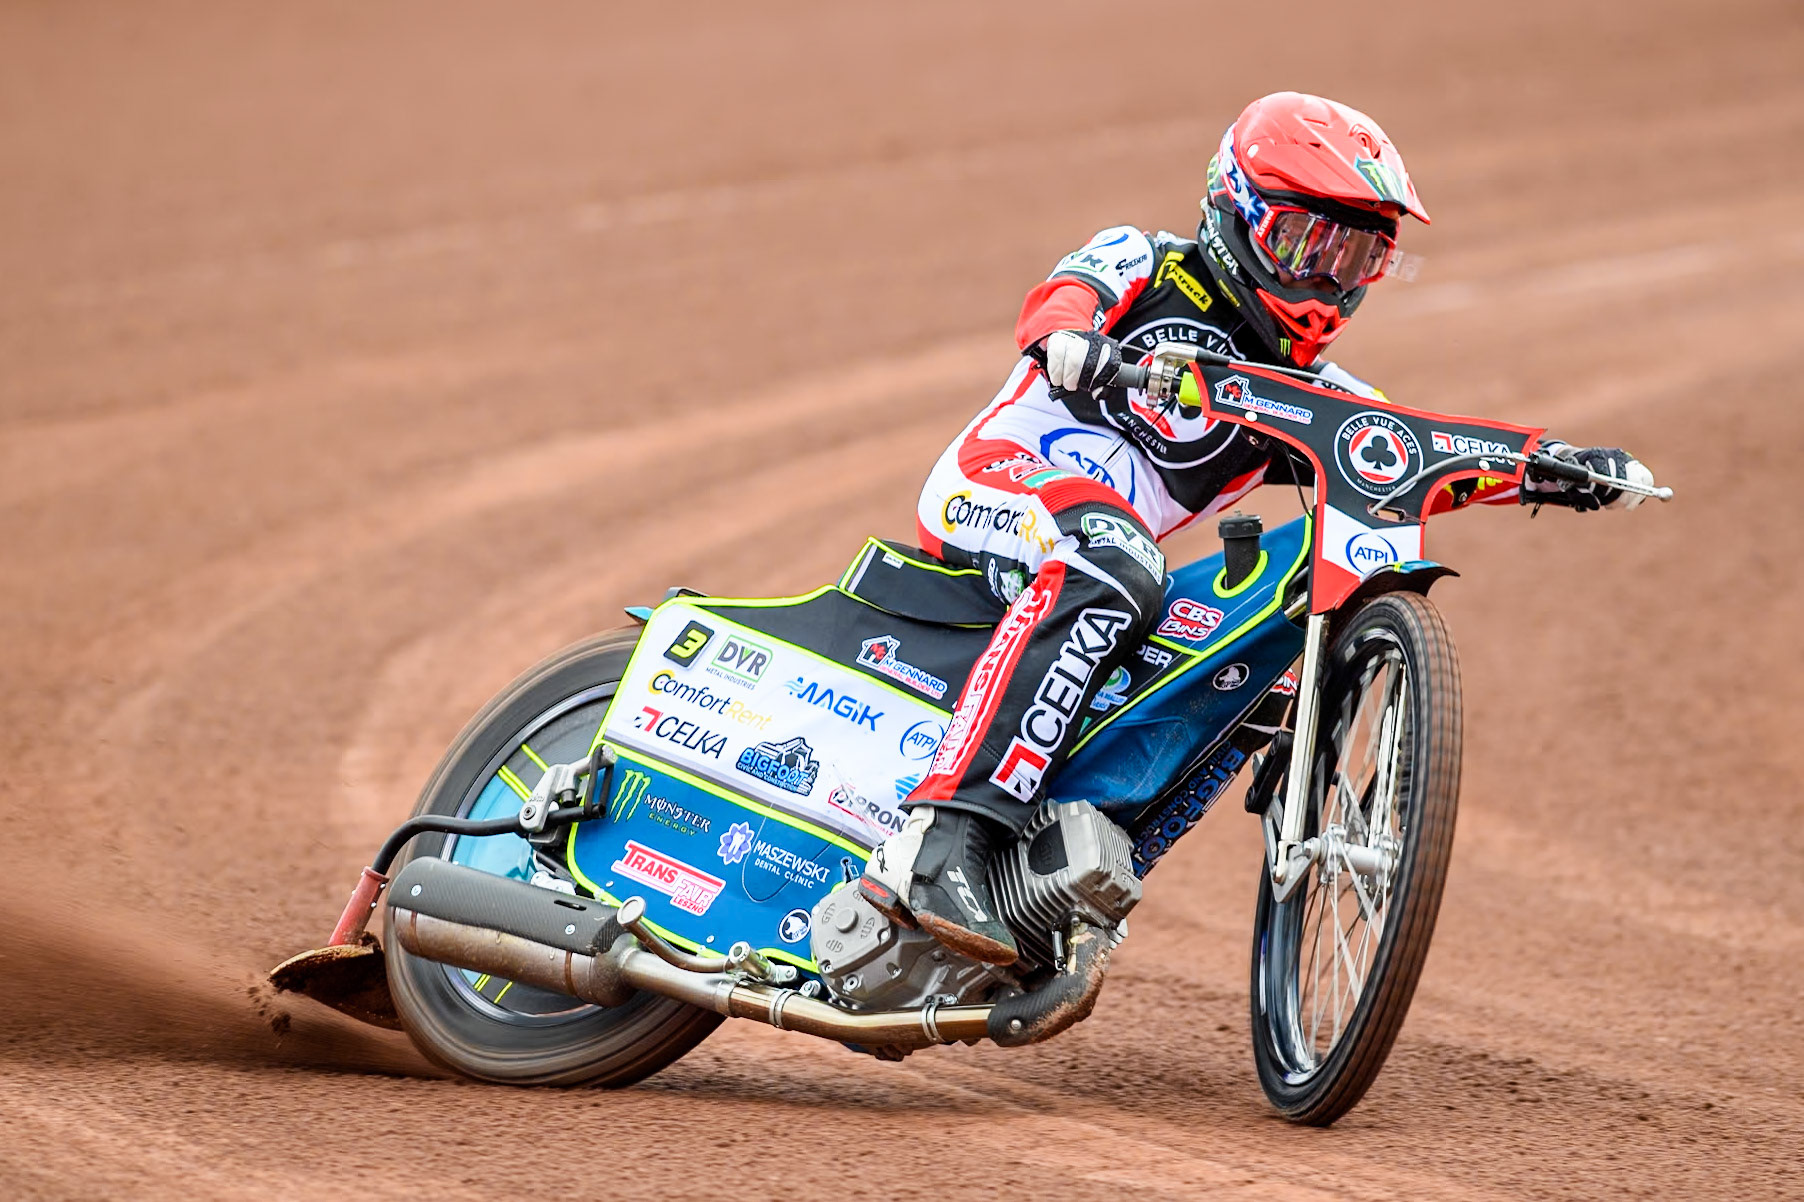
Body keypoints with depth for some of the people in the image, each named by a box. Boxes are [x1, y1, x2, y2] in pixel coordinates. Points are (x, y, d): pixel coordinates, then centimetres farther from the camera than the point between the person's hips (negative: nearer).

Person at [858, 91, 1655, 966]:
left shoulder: (1309, 391, 19)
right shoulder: (1148, 265, 4)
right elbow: (1069, 288, -16)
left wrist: (1559, 469, -6)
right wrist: (1069, 330, -42)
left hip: (1109, 548, 8)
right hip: (1001, 478, -8)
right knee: (1112, 571, -36)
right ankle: (940, 843, -47)